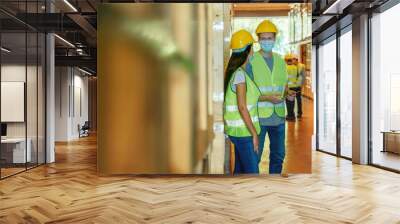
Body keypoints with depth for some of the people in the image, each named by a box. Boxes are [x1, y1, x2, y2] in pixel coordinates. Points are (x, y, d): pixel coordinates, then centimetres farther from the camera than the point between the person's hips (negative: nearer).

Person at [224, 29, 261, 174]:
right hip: (243, 130, -9)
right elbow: (242, 107, -22)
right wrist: (254, 134, -18)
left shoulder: (236, 71, 9)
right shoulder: (239, 74, -19)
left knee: (240, 170, 16)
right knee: (252, 172, -2)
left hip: (239, 129, 9)